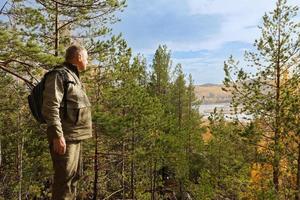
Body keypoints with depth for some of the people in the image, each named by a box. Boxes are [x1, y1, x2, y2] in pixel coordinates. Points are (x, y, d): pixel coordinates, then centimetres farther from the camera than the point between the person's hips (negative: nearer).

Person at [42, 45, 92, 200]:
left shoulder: (73, 77, 20)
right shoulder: (59, 75, -10)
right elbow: (50, 107, -19)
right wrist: (57, 135, -24)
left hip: (74, 135, 10)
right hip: (65, 136, -10)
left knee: (74, 175, 15)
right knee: (65, 177, -4)